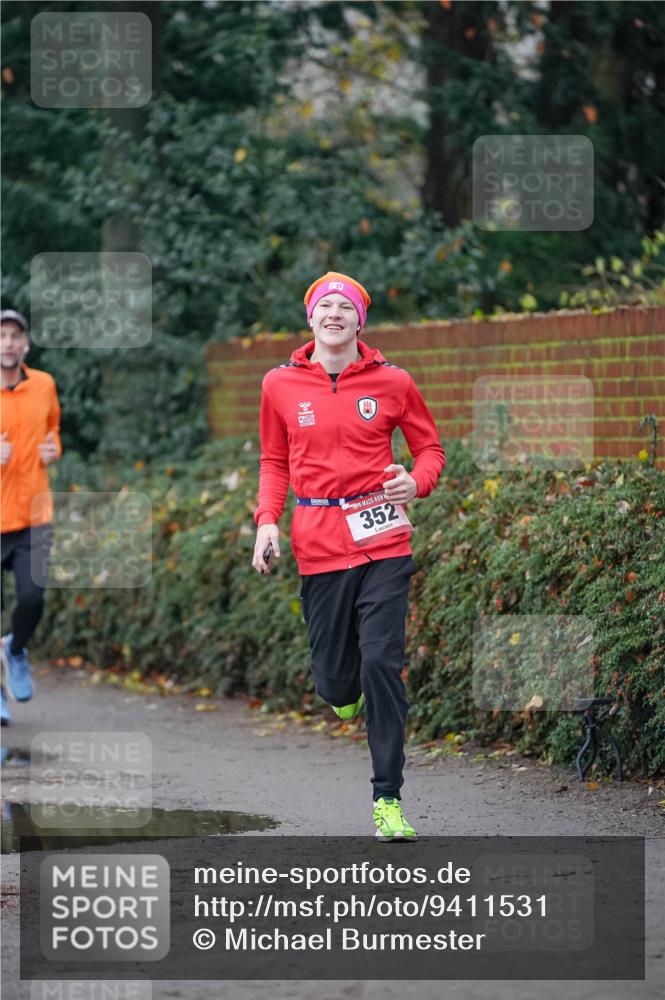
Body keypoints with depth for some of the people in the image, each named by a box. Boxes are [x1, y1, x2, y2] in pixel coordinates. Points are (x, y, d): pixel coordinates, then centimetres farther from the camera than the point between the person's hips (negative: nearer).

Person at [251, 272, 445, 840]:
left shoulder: (392, 382, 2)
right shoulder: (281, 385, 6)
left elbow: (430, 448, 11)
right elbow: (275, 462, 17)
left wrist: (415, 482, -11)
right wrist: (267, 522, 3)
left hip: (382, 539, -1)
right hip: (319, 542, 1)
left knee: (382, 664, -11)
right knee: (334, 675, 2)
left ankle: (388, 799, -4)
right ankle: (345, 692, 44)